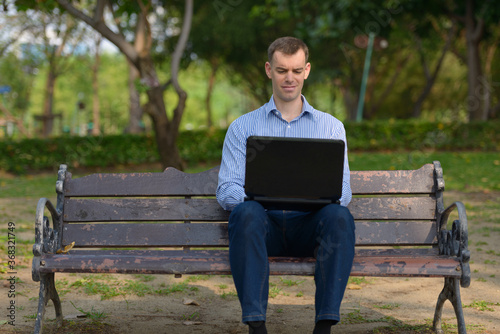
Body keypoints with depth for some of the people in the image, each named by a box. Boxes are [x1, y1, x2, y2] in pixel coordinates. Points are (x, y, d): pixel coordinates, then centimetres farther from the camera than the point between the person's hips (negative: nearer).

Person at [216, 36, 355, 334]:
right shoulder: (243, 127, 16)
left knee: (339, 216, -33)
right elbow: (227, 189, 5)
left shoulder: (331, 126, 18)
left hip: (310, 224, 1)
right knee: (246, 212, -35)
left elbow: (343, 189, 8)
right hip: (265, 223, 0)